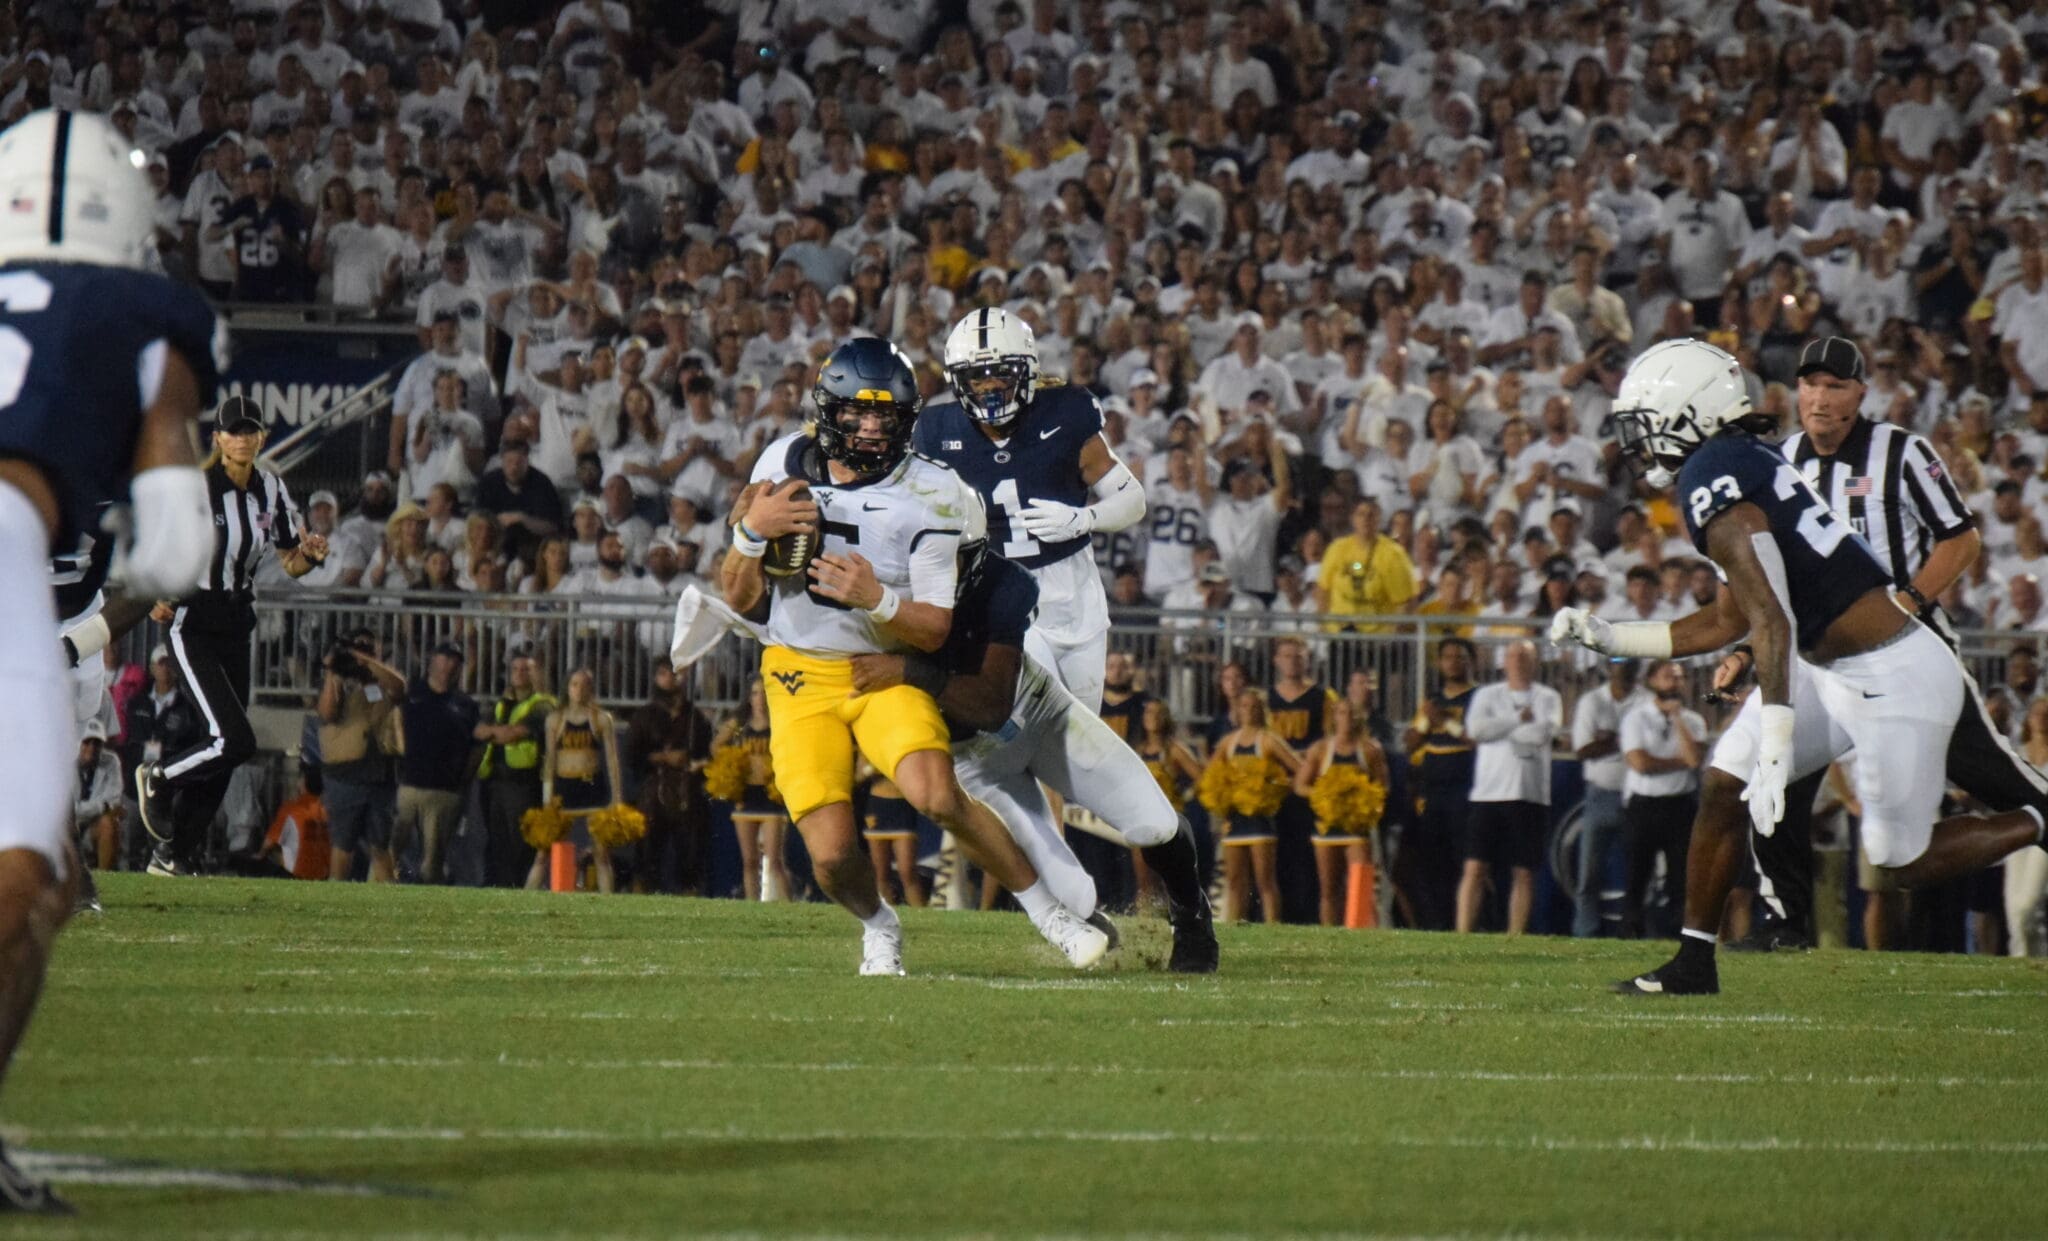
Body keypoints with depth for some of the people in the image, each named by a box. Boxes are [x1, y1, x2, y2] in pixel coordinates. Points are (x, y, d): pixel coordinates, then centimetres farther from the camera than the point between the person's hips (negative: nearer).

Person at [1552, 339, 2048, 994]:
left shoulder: (1713, 483, -19)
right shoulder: (1743, 466, 11)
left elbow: (1771, 621, -27)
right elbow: (1728, 622, 18)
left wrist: (1775, 750, -30)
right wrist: (1612, 638, 18)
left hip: (1894, 678, -10)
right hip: (1835, 671, 10)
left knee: (1903, 858, 0)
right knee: (1723, 786, 5)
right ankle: (1694, 963, 11)